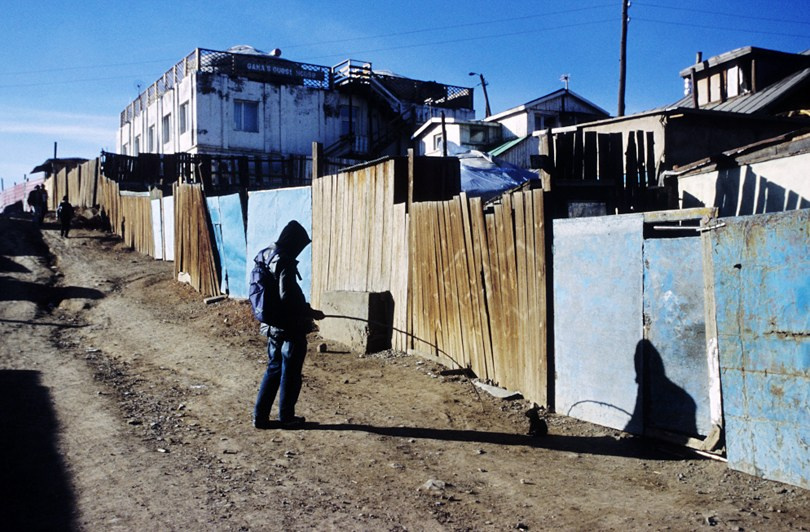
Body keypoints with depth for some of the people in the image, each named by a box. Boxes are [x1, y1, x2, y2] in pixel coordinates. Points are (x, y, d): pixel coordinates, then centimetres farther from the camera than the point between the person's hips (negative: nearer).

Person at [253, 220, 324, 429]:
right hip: (290, 328, -8)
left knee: (273, 369, 16)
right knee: (290, 373, 6)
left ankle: (260, 416, 19)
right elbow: (287, 297, -25)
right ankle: (286, 417, 18)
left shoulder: (267, 256, 7)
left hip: (273, 326, 8)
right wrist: (310, 312, -13)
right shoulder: (285, 262, -20)